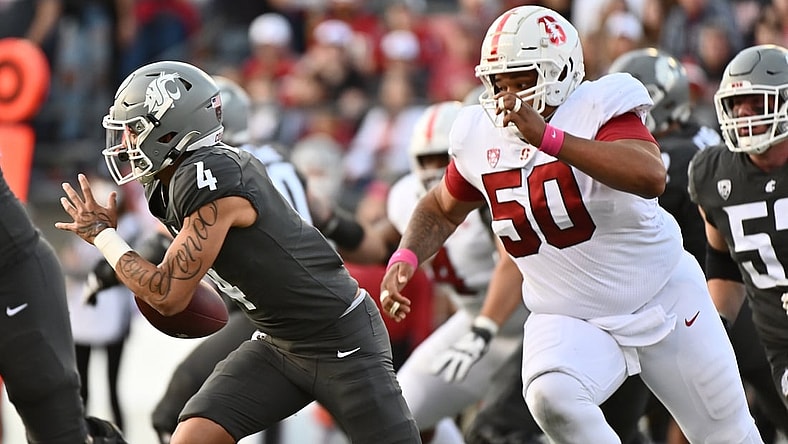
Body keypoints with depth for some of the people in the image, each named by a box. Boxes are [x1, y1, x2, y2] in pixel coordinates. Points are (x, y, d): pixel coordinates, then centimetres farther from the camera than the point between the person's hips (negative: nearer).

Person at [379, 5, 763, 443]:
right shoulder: (482, 137, -4)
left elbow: (651, 177, -41)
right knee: (551, 396, -32)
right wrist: (405, 258, -5)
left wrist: (548, 137, -46)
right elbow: (443, 210, 16)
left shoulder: (600, 108, -21)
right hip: (569, 321, 3)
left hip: (663, 303, -3)